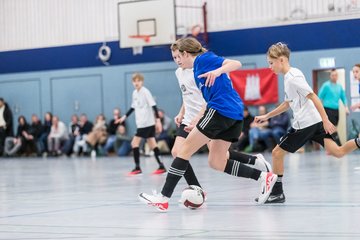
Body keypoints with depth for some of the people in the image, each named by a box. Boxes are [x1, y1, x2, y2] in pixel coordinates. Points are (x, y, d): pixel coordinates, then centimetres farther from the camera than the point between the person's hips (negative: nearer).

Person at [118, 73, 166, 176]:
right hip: (141, 123, 8)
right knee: (152, 144, 6)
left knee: (134, 143, -8)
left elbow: (154, 106, -16)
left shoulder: (145, 92, -13)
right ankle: (161, 166, 7)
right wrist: (125, 117, 21)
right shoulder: (134, 93, 12)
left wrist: (158, 120, -20)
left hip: (147, 123, -8)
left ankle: (137, 168, -5)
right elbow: (133, 107, 24)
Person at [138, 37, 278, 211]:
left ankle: (163, 198, -4)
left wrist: (217, 71, -27)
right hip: (234, 114, 9)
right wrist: (195, 123, 30)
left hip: (221, 110, -9)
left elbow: (236, 63, -10)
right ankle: (263, 176, 5)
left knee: (186, 149, -3)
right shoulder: (198, 71, 27)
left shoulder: (203, 58, 1)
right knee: (216, 162, 11)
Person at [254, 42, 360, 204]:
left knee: (277, 153, 1)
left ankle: (277, 193, 8)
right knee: (337, 152, -1)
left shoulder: (293, 77, -13)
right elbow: (287, 104, 29)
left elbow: (313, 97, -18)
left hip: (304, 123, -10)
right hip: (314, 123, 10)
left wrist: (325, 121, -22)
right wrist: (266, 116, 29)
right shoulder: (288, 77, 17)